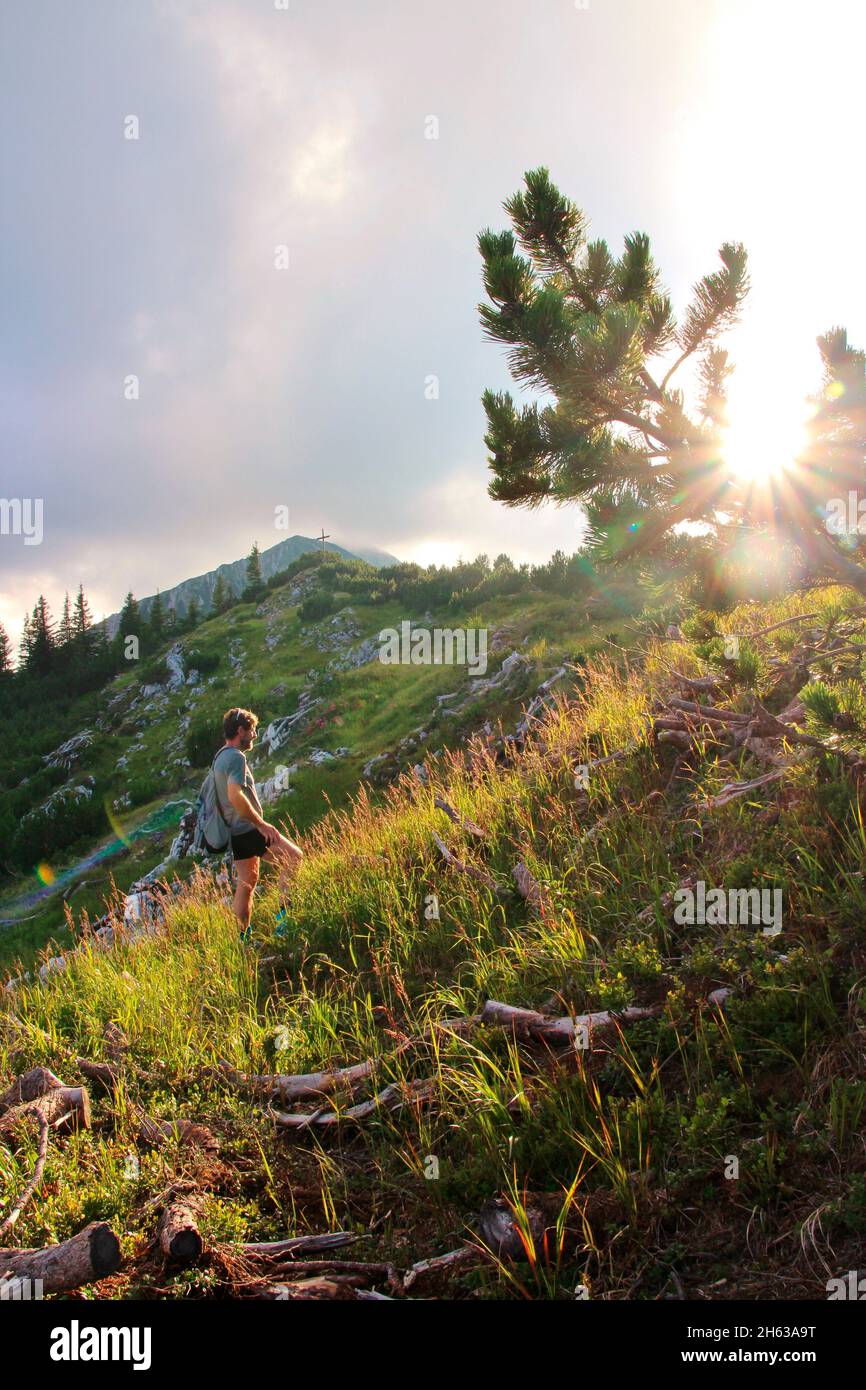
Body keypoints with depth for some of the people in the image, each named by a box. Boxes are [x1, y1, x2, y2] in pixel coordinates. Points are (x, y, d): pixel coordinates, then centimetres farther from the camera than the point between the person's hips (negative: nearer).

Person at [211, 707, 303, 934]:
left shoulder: (221, 757, 15)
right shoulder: (236, 757, -17)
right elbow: (235, 796, -28)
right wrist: (261, 824, -23)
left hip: (235, 831, 10)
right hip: (247, 830, -10)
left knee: (247, 881, 15)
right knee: (294, 858, -2)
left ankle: (243, 935, 19)